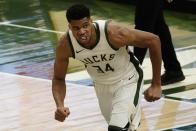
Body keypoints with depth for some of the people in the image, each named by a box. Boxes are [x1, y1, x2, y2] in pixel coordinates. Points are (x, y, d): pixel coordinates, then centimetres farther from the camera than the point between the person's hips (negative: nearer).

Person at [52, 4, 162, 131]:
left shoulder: (112, 32, -37)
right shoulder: (65, 45, -26)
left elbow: (153, 40, -25)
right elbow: (58, 79, -8)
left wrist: (156, 85, -20)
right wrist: (60, 106, -28)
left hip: (127, 81, -4)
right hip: (101, 85, 4)